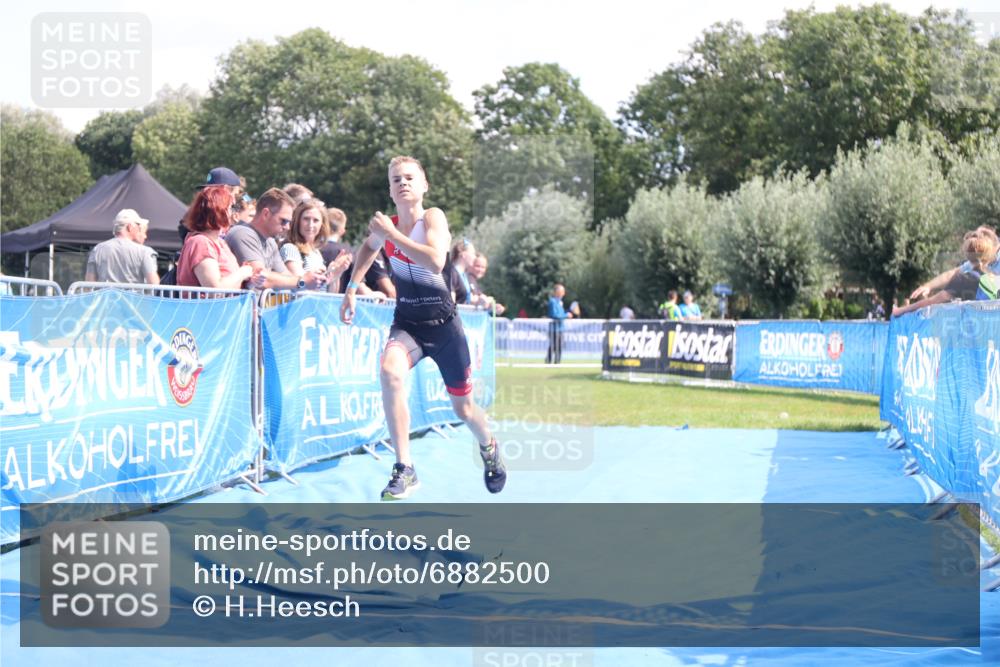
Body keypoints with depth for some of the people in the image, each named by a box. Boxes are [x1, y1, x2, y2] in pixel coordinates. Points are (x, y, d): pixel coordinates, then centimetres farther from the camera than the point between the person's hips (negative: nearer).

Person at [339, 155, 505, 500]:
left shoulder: (432, 217, -14)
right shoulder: (387, 225, -1)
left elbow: (436, 261, -34)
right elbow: (369, 248, 24)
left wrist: (391, 233, -30)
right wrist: (352, 287, 18)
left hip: (443, 324, -2)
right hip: (407, 323, 2)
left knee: (463, 406, 10)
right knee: (390, 370, -31)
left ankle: (488, 447, 48)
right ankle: (404, 469, -28)